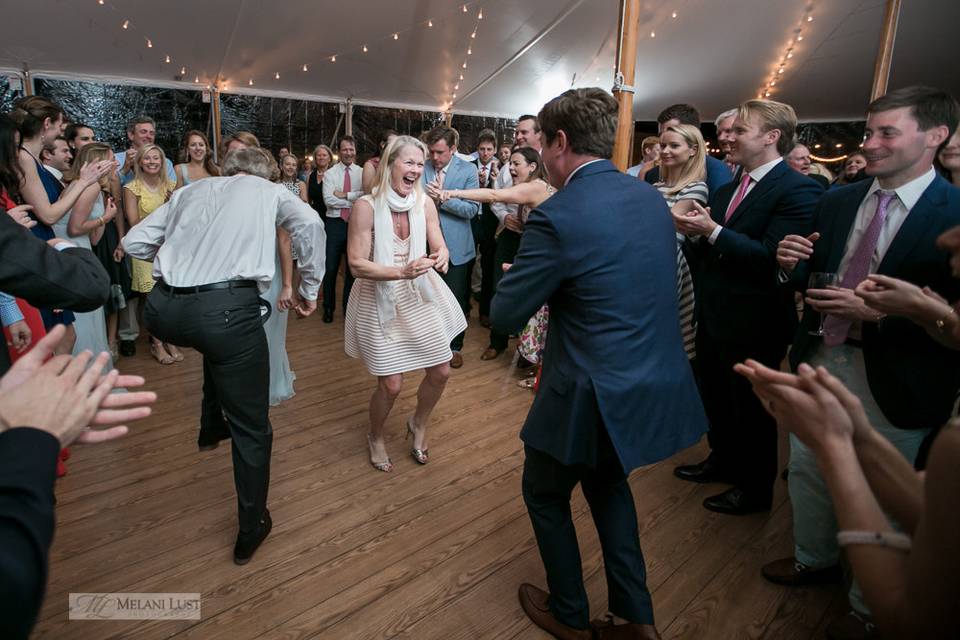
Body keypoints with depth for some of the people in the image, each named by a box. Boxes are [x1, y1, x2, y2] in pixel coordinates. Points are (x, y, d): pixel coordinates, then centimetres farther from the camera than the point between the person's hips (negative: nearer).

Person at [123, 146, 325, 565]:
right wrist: (309, 289, 2)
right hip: (226, 307, -5)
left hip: (162, 310, 6)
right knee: (251, 426, 10)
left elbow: (133, 242, 20)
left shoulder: (190, 191, 23)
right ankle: (252, 529, 23)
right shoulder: (270, 191, 14)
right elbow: (310, 224, -7)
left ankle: (212, 427, 50)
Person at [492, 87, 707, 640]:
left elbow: (505, 317, -15)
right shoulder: (652, 198, 2)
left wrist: (519, 274, 5)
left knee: (546, 494, 20)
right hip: (660, 385, 7)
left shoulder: (558, 217, -22)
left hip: (594, 398, -7)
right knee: (608, 484, 30)